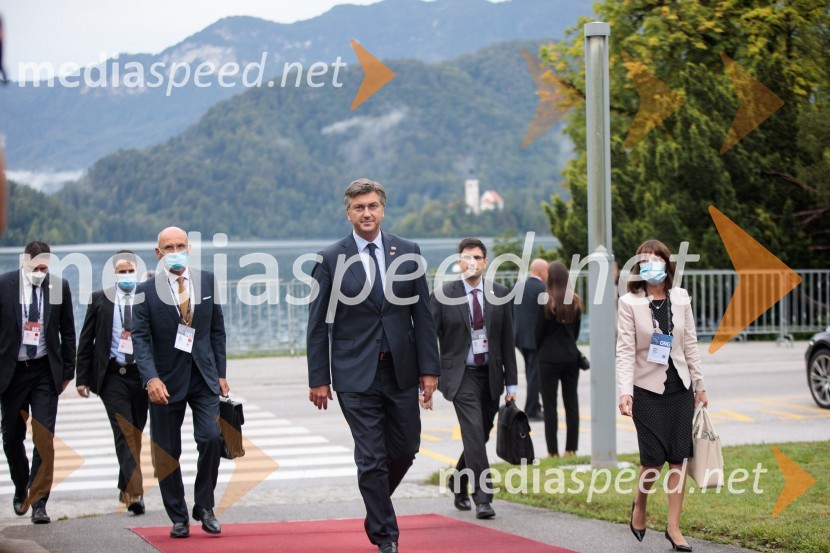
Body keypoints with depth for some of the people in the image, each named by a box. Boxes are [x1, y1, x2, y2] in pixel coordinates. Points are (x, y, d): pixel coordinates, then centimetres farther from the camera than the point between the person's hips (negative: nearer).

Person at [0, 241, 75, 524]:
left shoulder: (59, 286, -1)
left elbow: (68, 331, 8)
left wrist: (67, 371, 7)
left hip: (45, 372, 0)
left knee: (44, 438, -8)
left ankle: (38, 502, -3)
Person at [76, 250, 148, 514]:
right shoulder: (100, 300, 4)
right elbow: (86, 341, 6)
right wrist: (82, 377, 1)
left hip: (142, 374, 2)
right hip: (113, 376, -1)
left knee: (135, 433, 11)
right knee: (124, 433, -10)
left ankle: (126, 488, 28)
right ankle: (134, 493, -15)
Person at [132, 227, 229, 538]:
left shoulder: (207, 282, 6)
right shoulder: (146, 291, -3)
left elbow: (217, 329, 11)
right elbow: (140, 338, -9)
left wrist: (220, 373, 6)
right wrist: (151, 378, -23)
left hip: (203, 378, 1)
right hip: (166, 381, -1)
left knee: (211, 438, -16)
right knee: (167, 453, 3)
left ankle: (205, 507, 3)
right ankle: (178, 518, 17)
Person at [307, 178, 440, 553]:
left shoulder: (408, 252, 5)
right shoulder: (330, 260, -2)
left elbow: (422, 314, 6)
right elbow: (318, 324, 0)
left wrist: (429, 368, 0)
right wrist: (318, 378, -4)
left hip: (402, 371, 3)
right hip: (356, 375, -3)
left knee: (405, 449, 10)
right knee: (371, 458, -3)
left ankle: (377, 504, 37)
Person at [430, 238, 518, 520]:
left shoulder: (499, 294, 4)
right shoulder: (443, 295, -5)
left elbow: (507, 340, 7)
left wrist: (511, 382, 4)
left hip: (491, 375, 4)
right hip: (461, 375, -4)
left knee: (480, 436, 12)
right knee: (474, 433, -16)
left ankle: (458, 482, 37)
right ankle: (483, 498, -14)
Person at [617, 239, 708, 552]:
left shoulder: (681, 299, 5)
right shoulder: (629, 303, -6)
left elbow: (690, 344, 10)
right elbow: (625, 350, -11)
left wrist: (699, 385, 11)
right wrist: (625, 391, -20)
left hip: (679, 388, 4)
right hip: (648, 389, -4)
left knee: (678, 457, 0)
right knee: (654, 457, -9)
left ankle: (673, 527, 5)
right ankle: (640, 506, 21)